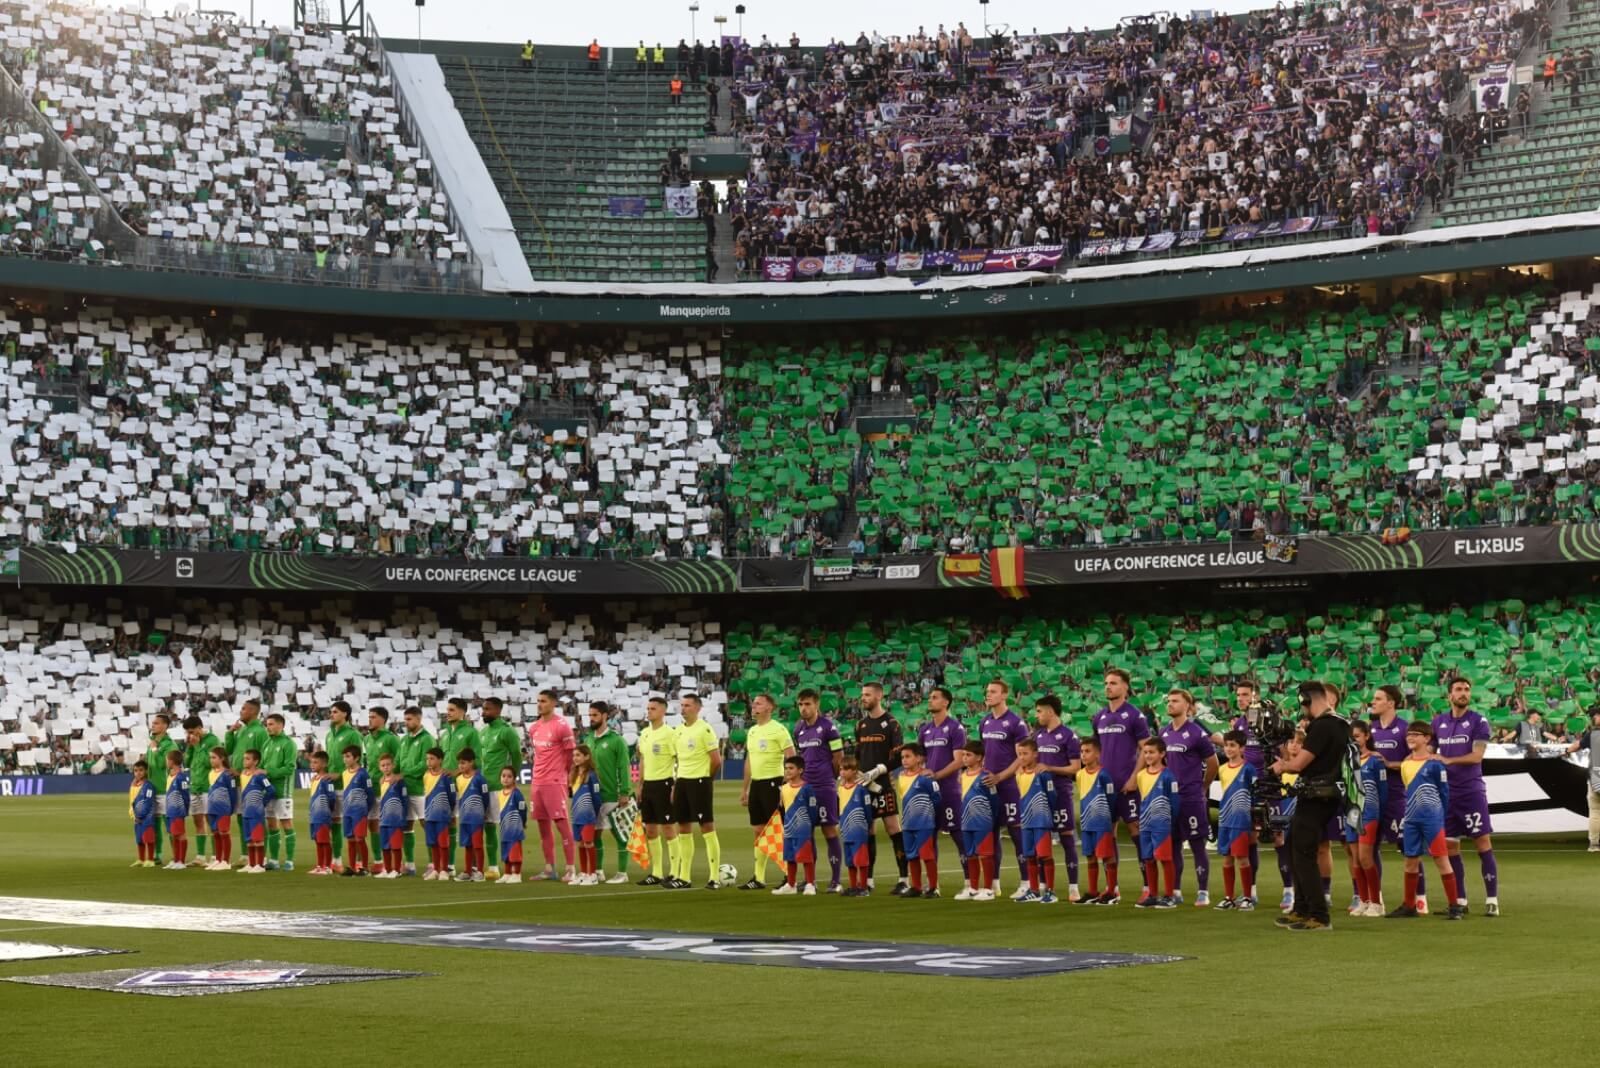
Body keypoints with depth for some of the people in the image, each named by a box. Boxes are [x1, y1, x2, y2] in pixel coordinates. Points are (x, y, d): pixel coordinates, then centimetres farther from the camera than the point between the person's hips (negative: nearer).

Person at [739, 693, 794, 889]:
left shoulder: (778, 730, -11)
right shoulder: (751, 731, 13)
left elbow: (792, 760, -14)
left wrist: (786, 787, -20)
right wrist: (744, 788, 21)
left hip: (773, 783, -8)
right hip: (756, 784, 8)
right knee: (758, 831, 10)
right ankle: (758, 878, 15)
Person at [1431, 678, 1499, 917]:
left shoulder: (1478, 722, -3)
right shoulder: (1438, 722, 10)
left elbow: (1477, 755, -13)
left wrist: (1449, 760, -21)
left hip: (1471, 791, -4)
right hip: (1446, 792, 5)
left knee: (1482, 843, -7)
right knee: (1450, 846, 6)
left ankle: (1492, 900, -6)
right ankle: (1459, 900, 14)